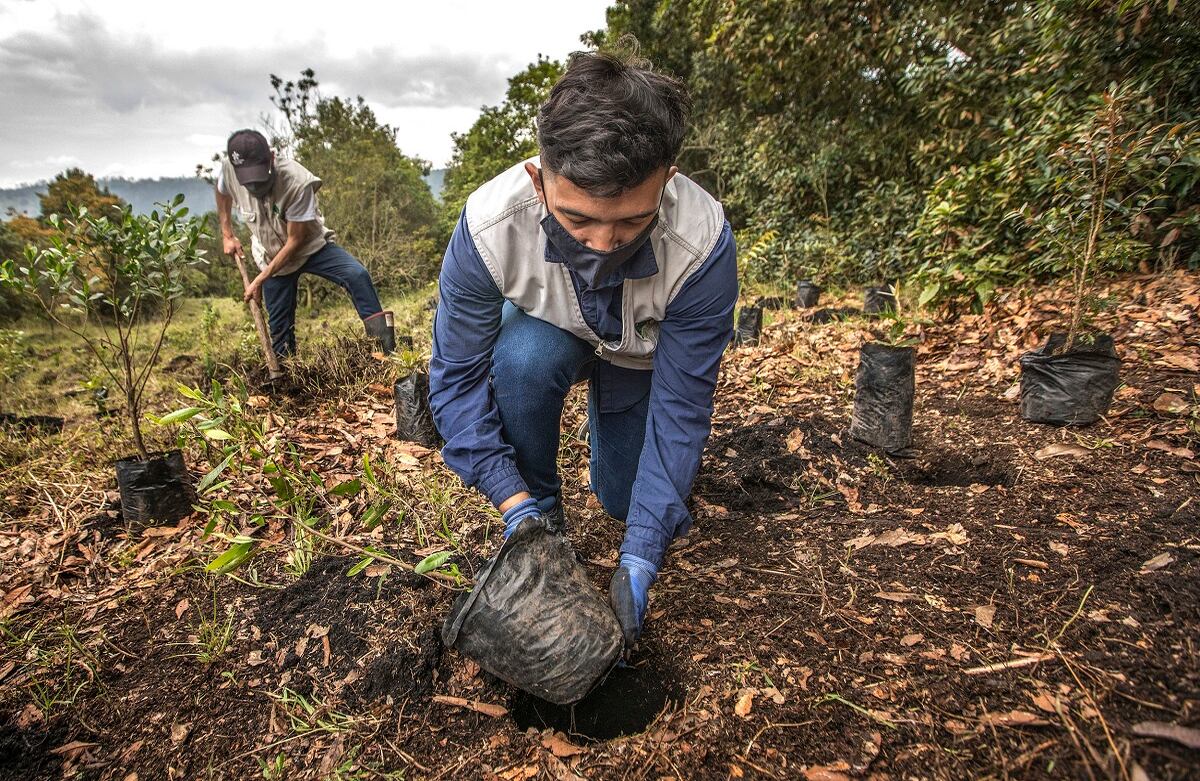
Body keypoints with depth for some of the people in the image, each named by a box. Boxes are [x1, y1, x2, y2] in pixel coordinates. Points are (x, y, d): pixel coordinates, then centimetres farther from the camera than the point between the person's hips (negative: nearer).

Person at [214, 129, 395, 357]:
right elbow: (222, 193, 11)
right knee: (280, 328, 4)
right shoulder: (228, 169, -18)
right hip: (271, 256, 4)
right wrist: (227, 235, 7)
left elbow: (296, 240, -23)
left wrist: (261, 279, -20)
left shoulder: (298, 182, -31)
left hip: (310, 245, -3)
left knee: (357, 274, -30)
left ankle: (388, 353, -31)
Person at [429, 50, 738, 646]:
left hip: (645, 353, 0)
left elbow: (682, 407, -32)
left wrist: (639, 559, -32)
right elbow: (456, 375, -27)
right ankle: (542, 512, -8)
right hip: (545, 333, 0)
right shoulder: (487, 226, -38)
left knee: (625, 500, 2)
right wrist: (515, 504, -35)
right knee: (522, 358, -36)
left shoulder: (703, 244, -39)